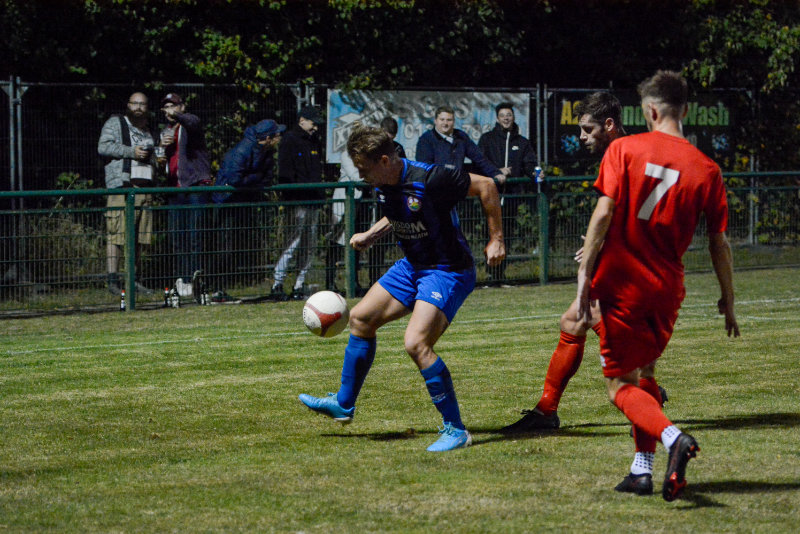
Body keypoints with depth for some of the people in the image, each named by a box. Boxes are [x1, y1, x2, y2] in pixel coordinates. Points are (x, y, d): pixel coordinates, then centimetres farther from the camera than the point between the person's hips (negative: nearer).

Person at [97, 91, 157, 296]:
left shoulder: (147, 130, 26)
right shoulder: (115, 123, 5)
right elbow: (103, 146, -11)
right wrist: (132, 152, -14)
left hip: (144, 188, 7)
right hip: (122, 187, -7)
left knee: (139, 236, 4)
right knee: (116, 234, -13)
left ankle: (133, 279, 9)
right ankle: (113, 280, -15)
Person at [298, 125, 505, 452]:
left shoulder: (429, 180, -27)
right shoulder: (383, 185, -2)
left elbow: (485, 186, -17)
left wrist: (496, 239, -15)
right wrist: (370, 236, 7)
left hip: (447, 271, -9)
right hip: (412, 266, 9)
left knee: (416, 343, -24)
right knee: (361, 318, 15)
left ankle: (455, 430, -15)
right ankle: (343, 405, 33)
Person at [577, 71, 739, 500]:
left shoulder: (624, 149, -6)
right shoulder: (706, 169, 0)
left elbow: (603, 213, -14)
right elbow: (719, 243, 4)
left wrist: (585, 277, -12)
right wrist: (728, 302, 15)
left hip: (623, 284, -3)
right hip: (668, 289, 4)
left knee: (621, 386, 2)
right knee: (642, 372, 23)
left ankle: (673, 438, -25)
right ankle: (642, 469, 18)